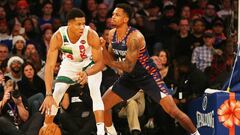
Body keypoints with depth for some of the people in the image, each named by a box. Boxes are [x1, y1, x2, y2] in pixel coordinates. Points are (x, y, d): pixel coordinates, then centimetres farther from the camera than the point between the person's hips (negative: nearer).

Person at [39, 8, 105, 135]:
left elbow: (99, 63, -28)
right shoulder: (58, 37, -33)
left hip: (90, 64, -2)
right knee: (56, 95, -3)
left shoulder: (91, 35, -35)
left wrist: (87, 73, -51)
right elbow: (50, 66, -34)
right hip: (69, 64, 2)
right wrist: (48, 94, -43)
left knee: (95, 92, -24)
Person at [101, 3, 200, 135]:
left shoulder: (134, 37, -27)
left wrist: (111, 63, -18)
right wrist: (103, 47, -14)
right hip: (129, 78, 7)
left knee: (173, 111, -13)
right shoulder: (112, 34, -3)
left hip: (148, 76, -7)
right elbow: (111, 61, 3)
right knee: (103, 104, 2)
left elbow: (128, 67, -26)